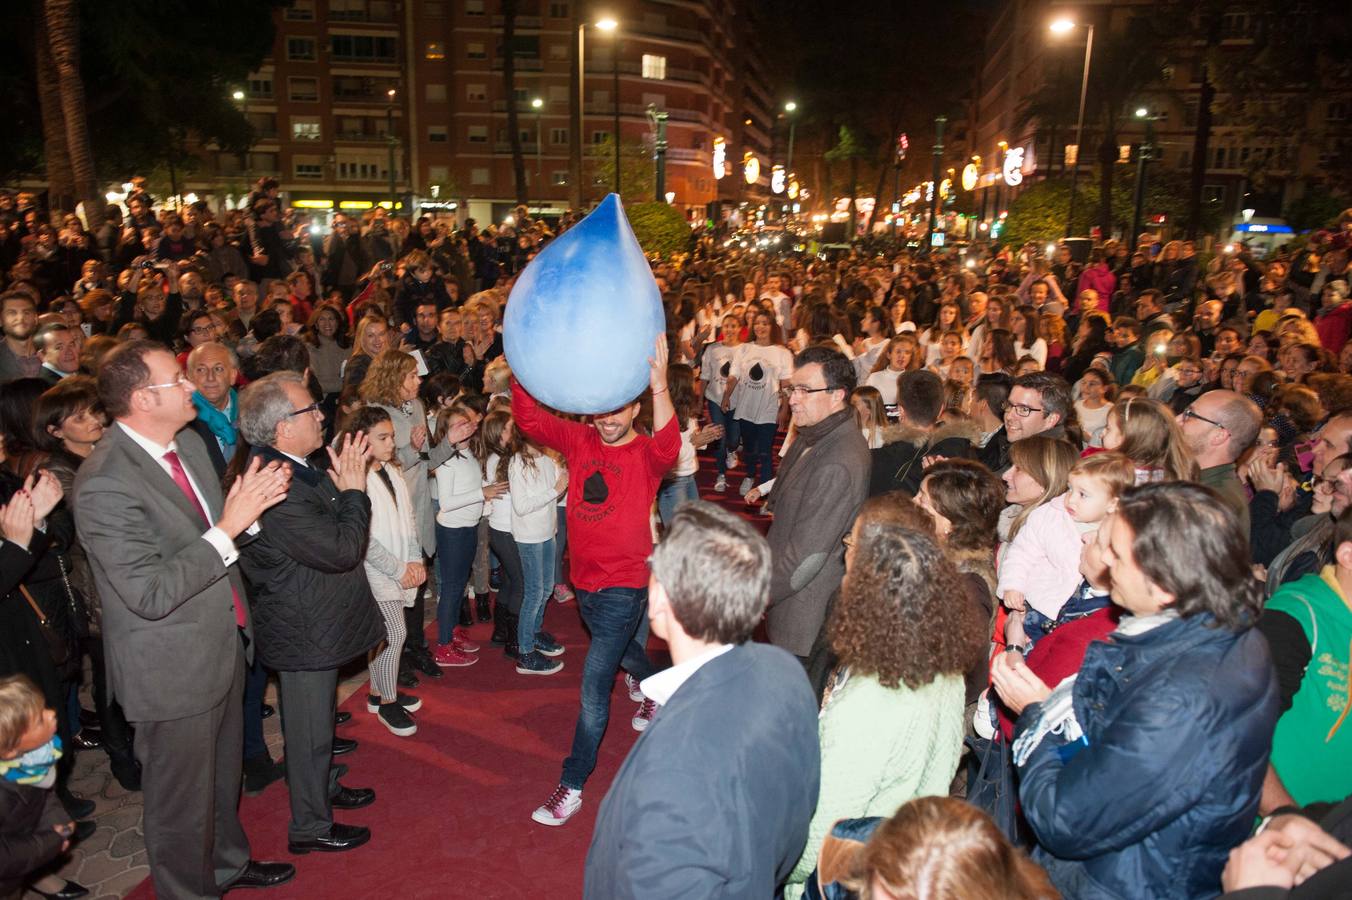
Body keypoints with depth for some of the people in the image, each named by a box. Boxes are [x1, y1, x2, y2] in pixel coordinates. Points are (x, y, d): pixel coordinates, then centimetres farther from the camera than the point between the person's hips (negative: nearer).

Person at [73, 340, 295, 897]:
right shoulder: (105, 484, -26)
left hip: (222, 642, 8)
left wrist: (249, 503, -9)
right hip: (174, 668, -8)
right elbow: (151, 594, -29)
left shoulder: (188, 442, 0)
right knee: (182, 794, 14)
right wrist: (229, 527, -30)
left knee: (223, 773, 28)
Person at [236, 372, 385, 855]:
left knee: (317, 720, 28)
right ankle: (310, 827, 28)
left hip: (314, 621, 10)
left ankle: (325, 787, 49)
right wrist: (354, 491, -21)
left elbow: (334, 533, 8)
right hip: (304, 633, -10)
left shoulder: (294, 469, 0)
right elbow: (341, 549, -31)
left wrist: (341, 484, -5)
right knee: (309, 731, 10)